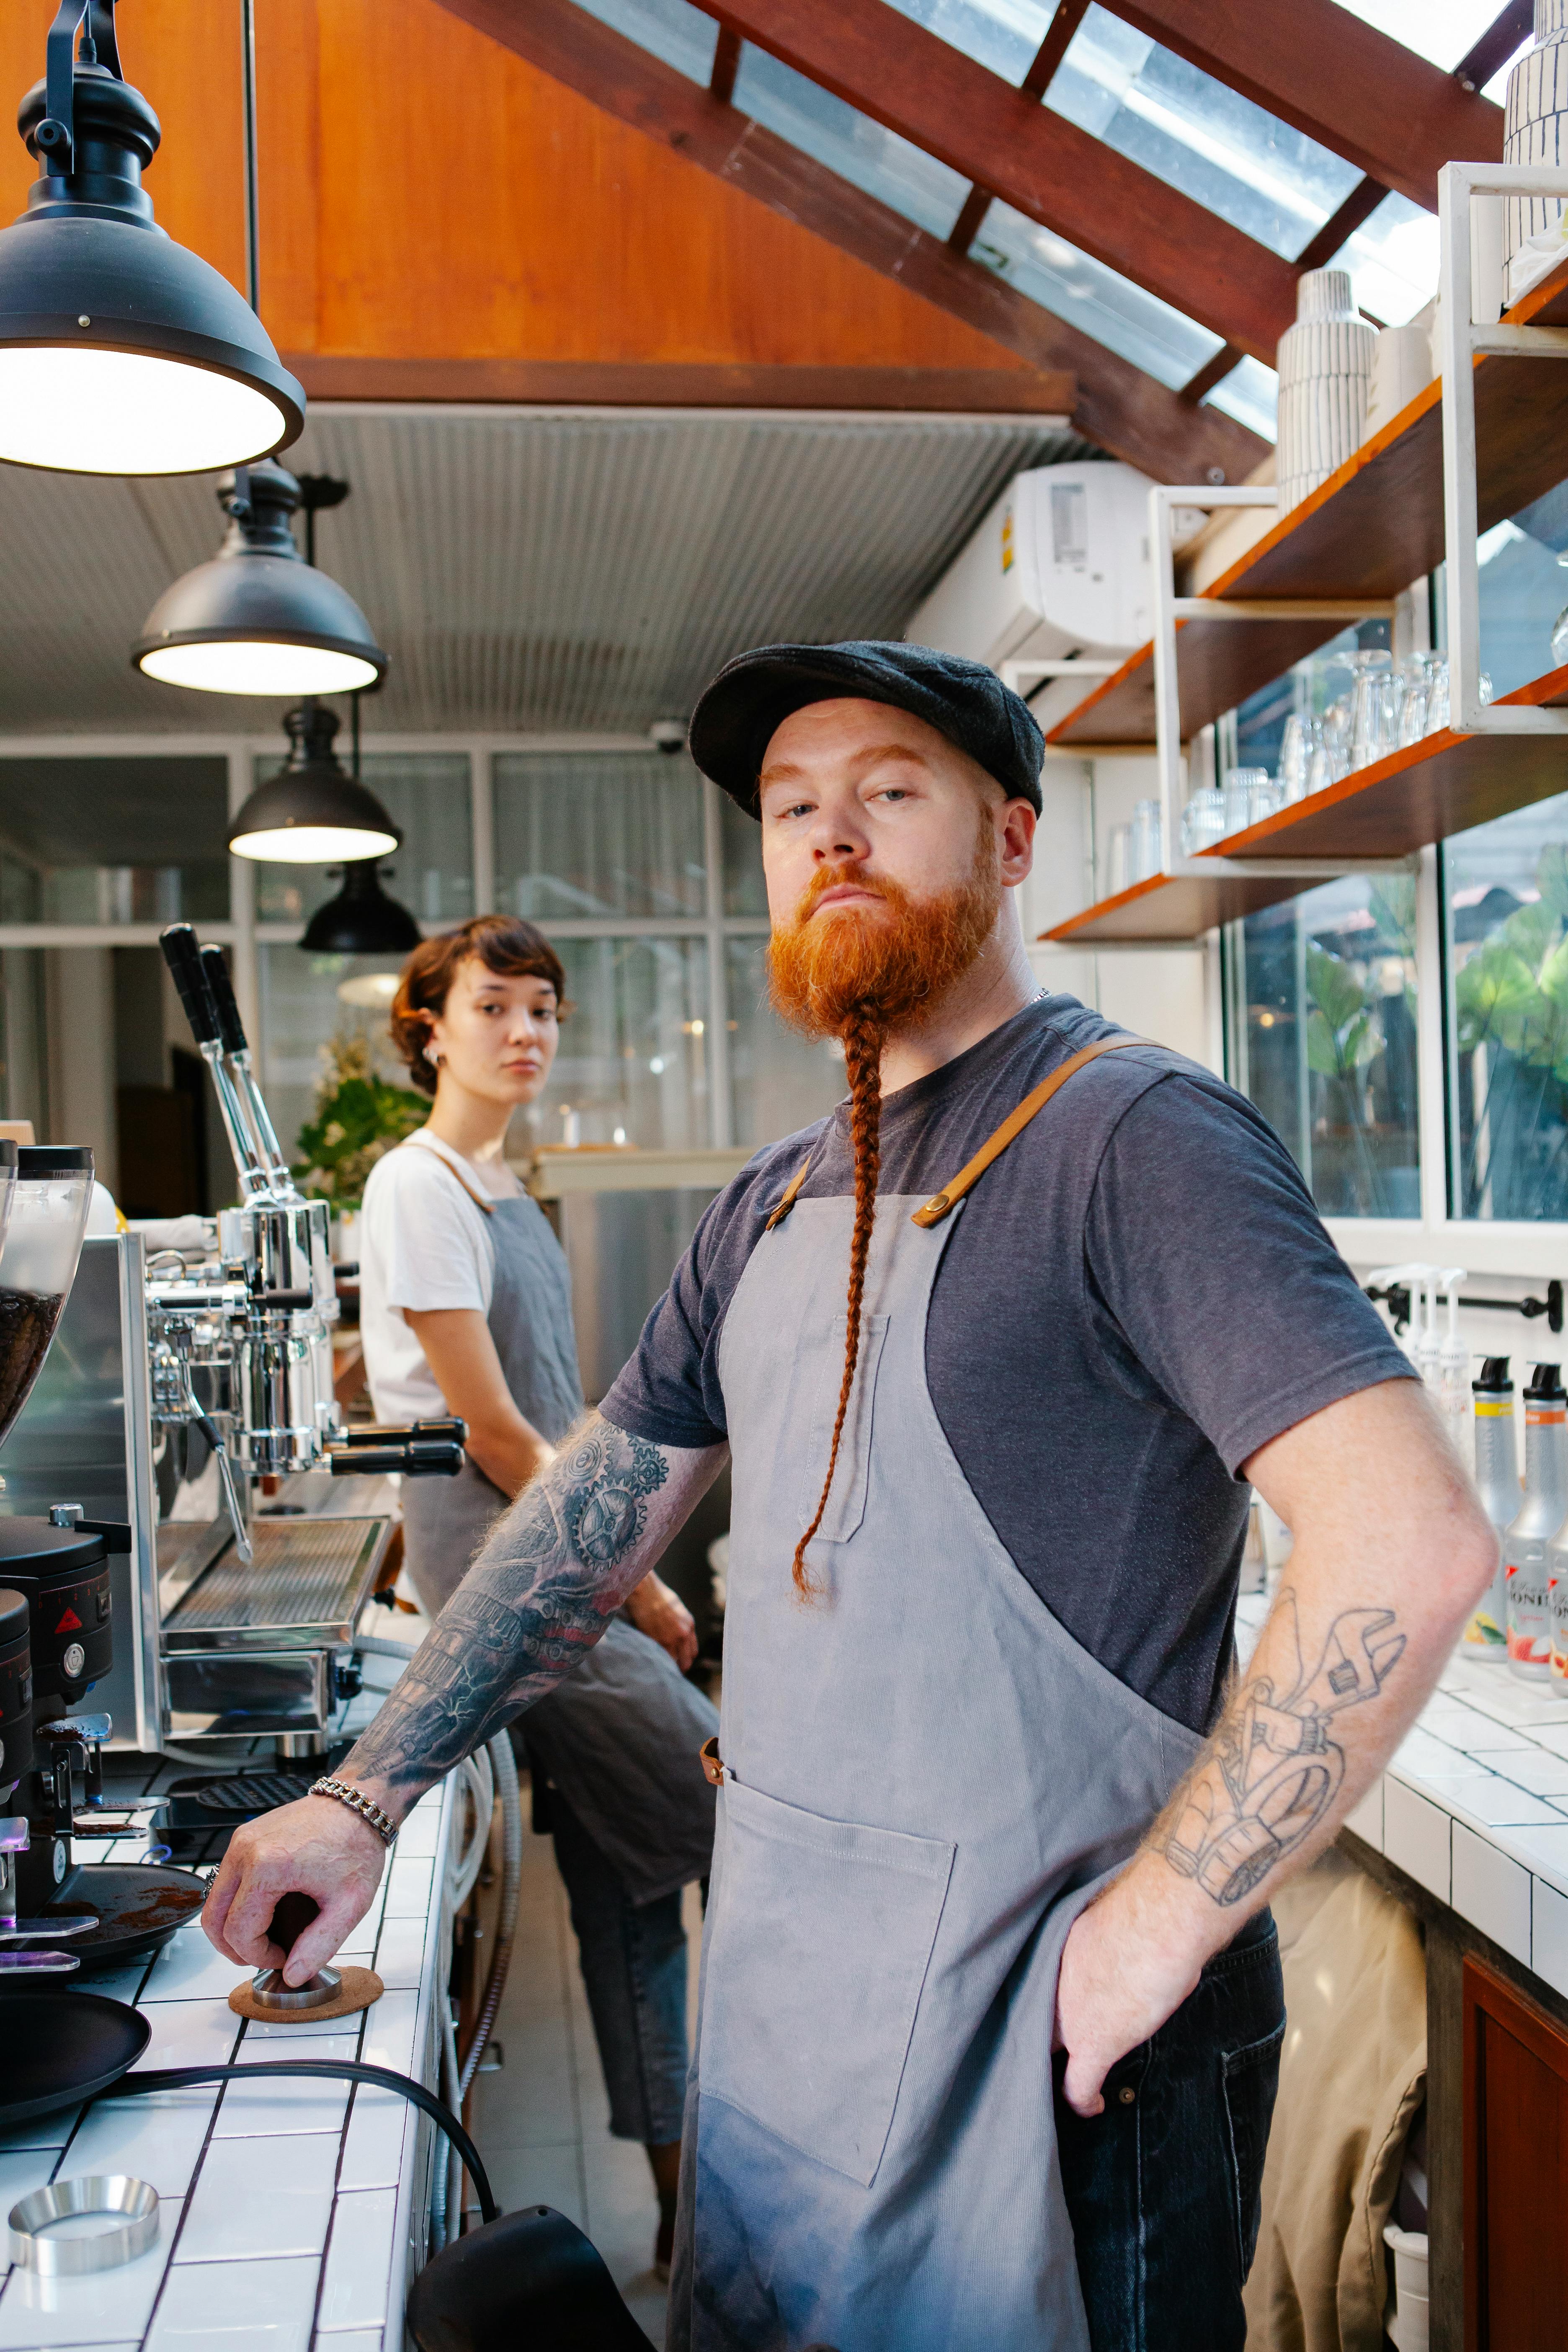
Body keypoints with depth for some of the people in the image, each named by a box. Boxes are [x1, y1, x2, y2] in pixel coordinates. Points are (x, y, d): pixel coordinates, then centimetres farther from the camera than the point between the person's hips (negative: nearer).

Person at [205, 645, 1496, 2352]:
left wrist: (1154, 1932, -22)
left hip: (1041, 2037, -7)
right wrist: (367, 1797, 8)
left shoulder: (1130, 1136, -17)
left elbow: (1408, 1545, -27)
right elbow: (596, 1517, 14)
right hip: (782, 1995, 8)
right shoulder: (778, 1203, 8)